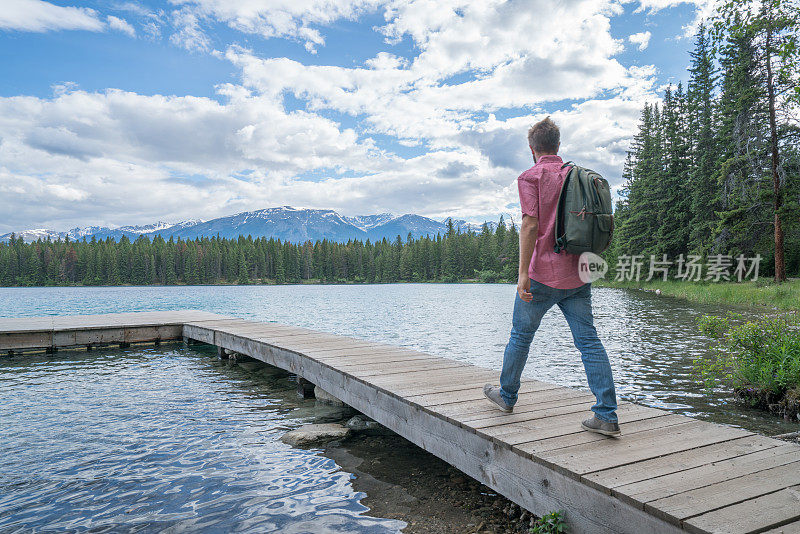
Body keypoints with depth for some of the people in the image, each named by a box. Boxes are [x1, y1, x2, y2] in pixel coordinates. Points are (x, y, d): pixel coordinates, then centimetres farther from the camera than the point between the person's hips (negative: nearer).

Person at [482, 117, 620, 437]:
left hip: (543, 275, -5)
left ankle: (506, 396, 29)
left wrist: (523, 272, -17)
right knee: (589, 341, 3)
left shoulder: (531, 177, -5)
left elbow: (530, 225, -16)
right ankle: (607, 416, 1)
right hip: (577, 274, 5)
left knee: (521, 335, 12)